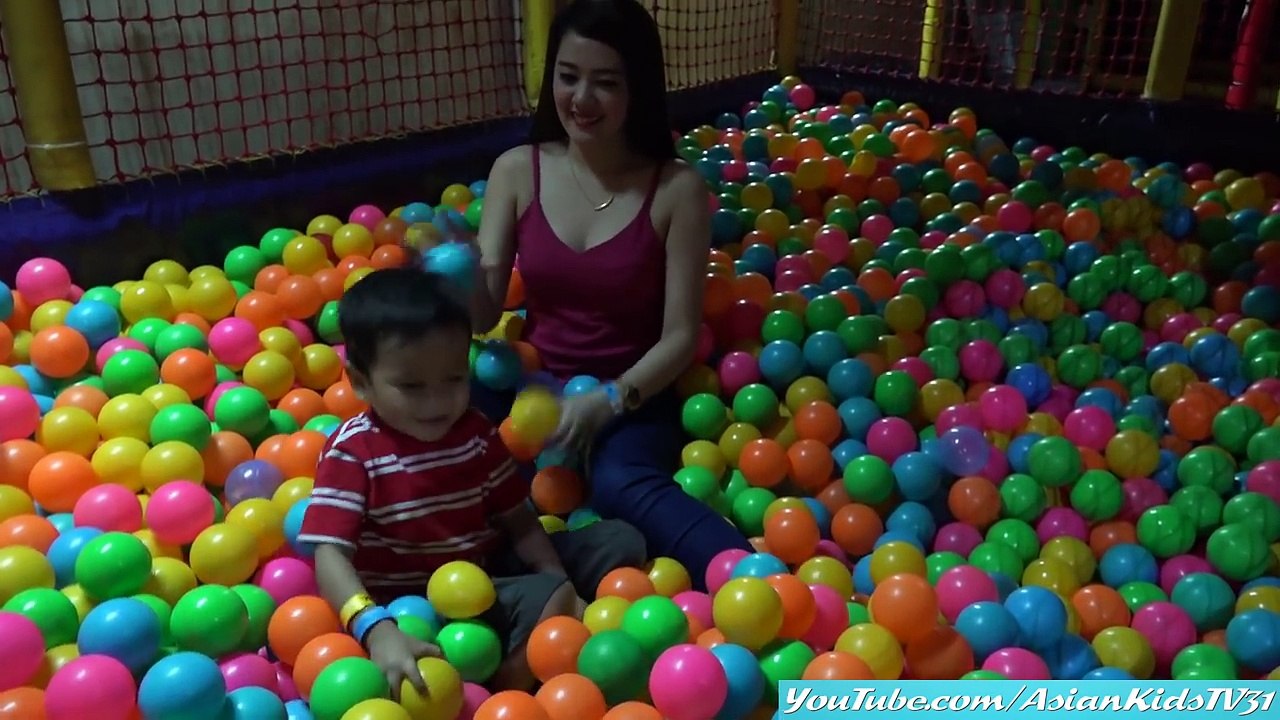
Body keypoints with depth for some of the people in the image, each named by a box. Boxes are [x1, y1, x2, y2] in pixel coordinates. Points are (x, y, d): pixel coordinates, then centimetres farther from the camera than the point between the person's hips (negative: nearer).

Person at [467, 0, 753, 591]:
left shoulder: (677, 189, -9)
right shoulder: (517, 170, -1)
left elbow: (681, 336, -8)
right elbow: (483, 315, -2)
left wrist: (611, 399, -24)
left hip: (631, 395, -3)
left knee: (622, 484, -36)